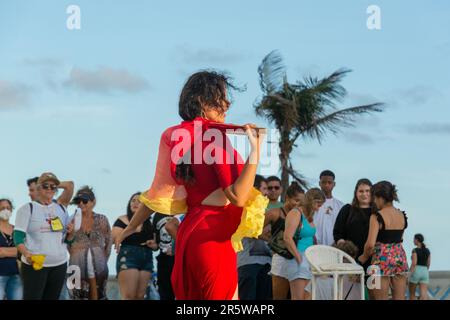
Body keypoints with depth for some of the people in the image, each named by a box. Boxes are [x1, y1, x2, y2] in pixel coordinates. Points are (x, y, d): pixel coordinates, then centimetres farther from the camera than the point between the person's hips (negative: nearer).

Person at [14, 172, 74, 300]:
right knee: (32, 297, -9)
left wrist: (70, 232, -2)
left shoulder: (61, 208, 13)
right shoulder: (27, 208, -2)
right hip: (34, 264, -5)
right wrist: (27, 254, -26)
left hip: (60, 265, 5)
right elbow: (18, 236, -9)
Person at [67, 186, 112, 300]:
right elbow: (67, 243, 10)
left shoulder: (101, 219, 2)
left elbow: (108, 241, 7)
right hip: (77, 264, 0)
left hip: (98, 265, 0)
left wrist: (103, 260, 5)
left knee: (97, 295, 4)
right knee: (79, 295, 1)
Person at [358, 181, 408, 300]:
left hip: (382, 258, -6)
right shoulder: (402, 215, 7)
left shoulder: (377, 217, -12)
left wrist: (364, 256, 0)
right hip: (400, 256, 6)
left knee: (381, 298, 1)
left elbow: (370, 244, -18)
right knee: (400, 298, 8)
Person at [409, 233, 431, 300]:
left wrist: (409, 276, -15)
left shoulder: (415, 250, -8)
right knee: (424, 296, -9)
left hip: (415, 273, -4)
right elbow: (428, 264, 16)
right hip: (424, 274, 4)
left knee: (412, 293, 16)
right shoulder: (427, 250, 10)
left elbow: (414, 263, -16)